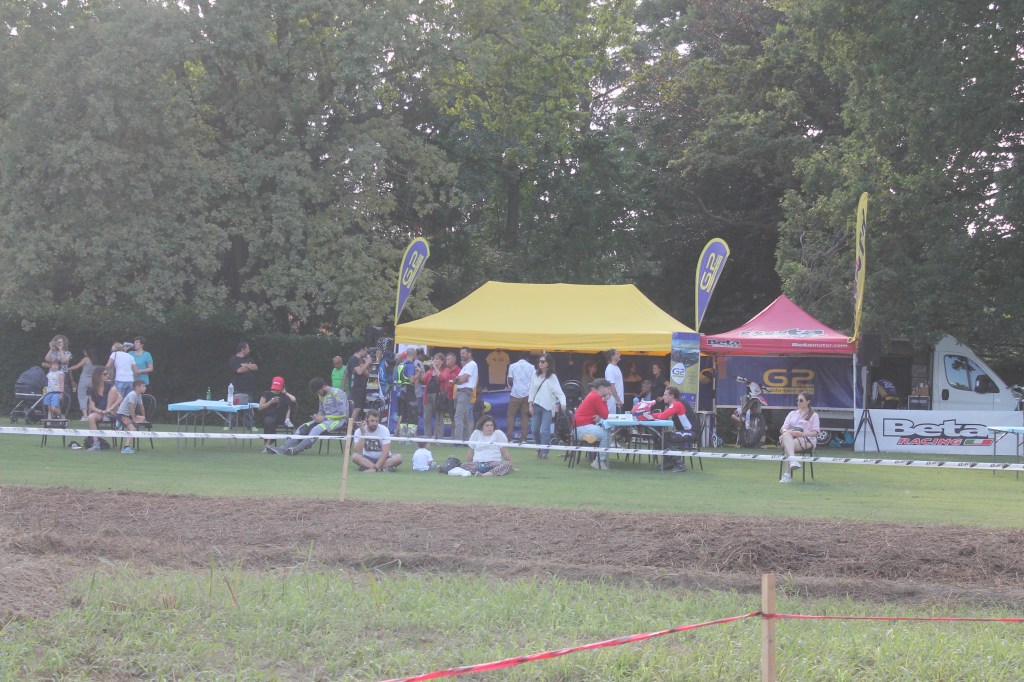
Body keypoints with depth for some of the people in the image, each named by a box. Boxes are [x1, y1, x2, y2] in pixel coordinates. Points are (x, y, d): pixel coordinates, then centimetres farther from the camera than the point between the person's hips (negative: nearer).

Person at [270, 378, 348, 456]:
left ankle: (296, 449, -45)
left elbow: (343, 414, -16)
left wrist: (324, 418, -17)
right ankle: (283, 449, -26)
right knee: (303, 428, -13)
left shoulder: (337, 393, -11)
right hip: (326, 419, 8)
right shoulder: (322, 395, 15)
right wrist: (318, 416, 0)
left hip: (339, 420, -8)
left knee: (317, 429, -33)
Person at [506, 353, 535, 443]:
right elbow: (534, 381, 0)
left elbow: (509, 380, -2)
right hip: (527, 394, 2)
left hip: (515, 394, -1)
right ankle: (523, 437, 2)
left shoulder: (512, 366, 2)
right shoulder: (531, 367, 4)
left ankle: (510, 436, -4)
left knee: (511, 415, 4)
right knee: (525, 416, 5)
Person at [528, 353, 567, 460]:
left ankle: (544, 452, -6)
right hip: (536, 406, 4)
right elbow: (532, 390, 10)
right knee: (535, 429, 7)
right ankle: (539, 449, 27)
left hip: (548, 407, -4)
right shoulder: (535, 375, 6)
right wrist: (530, 404, 4)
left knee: (545, 430, -9)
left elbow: (558, 391, -12)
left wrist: (563, 404, -25)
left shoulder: (552, 377, -5)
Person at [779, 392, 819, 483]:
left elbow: (815, 432, 2)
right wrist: (787, 431, -10)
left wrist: (803, 434, -18)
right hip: (789, 438, 3)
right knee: (786, 435, -37)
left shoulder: (813, 415, 16)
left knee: (787, 445, -36)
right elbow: (783, 429, 16)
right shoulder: (792, 413, 28)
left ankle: (788, 474, -46)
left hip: (806, 440, -3)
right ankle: (792, 460, -58)